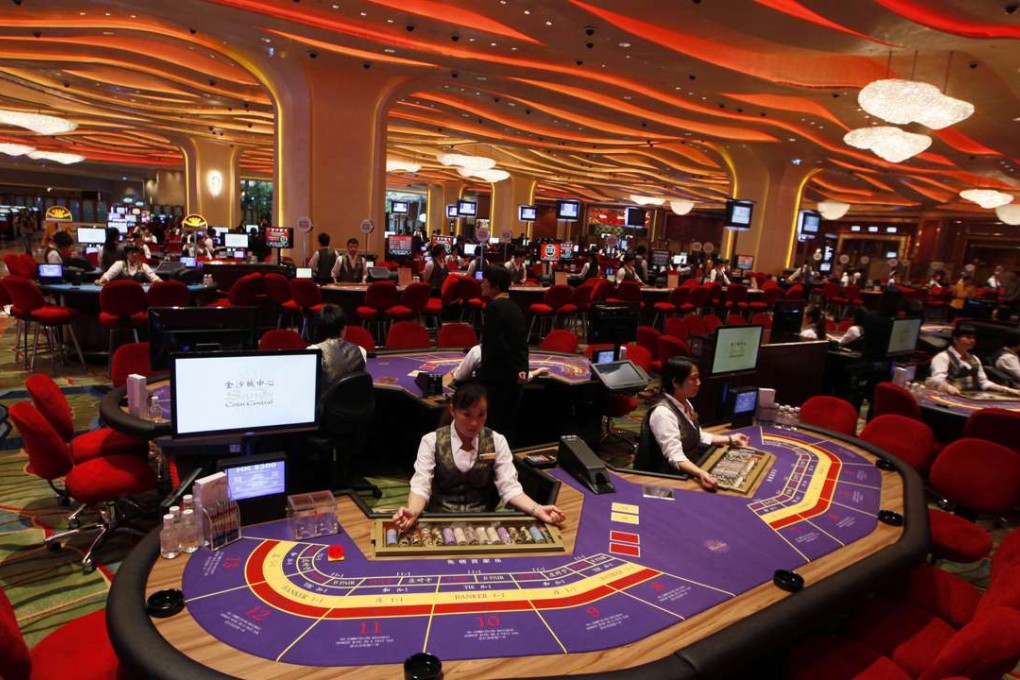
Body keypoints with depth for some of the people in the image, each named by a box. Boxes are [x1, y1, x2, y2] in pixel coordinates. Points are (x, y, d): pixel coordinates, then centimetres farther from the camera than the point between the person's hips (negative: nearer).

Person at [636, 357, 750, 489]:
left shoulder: (685, 403, 6)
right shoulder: (663, 413, -24)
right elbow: (675, 457, -29)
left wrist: (730, 439, 19)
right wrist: (700, 474, -43)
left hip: (690, 470, 9)